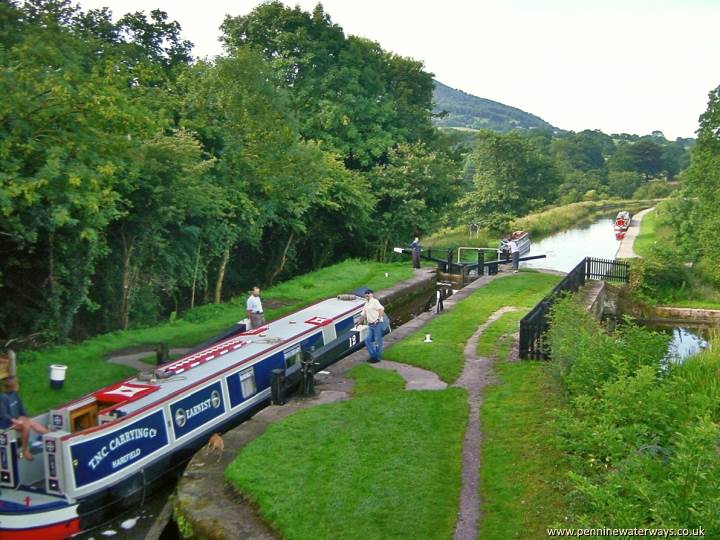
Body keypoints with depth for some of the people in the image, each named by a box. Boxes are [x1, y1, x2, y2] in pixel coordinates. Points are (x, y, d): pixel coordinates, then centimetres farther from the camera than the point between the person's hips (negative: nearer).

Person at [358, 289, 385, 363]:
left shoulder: (375, 302, -8)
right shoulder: (366, 304, 19)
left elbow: (381, 309, -22)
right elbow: (363, 315, 29)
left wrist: (378, 319, -29)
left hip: (377, 324, -9)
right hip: (370, 325, 9)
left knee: (378, 341, -2)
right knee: (368, 340, 6)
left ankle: (377, 358, 5)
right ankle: (373, 356, 14)